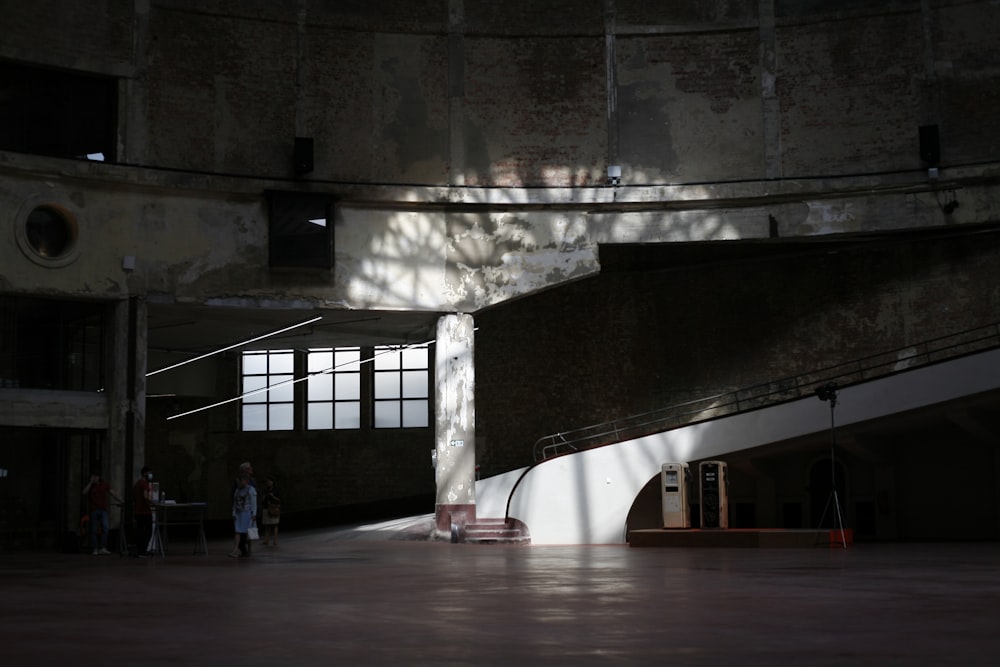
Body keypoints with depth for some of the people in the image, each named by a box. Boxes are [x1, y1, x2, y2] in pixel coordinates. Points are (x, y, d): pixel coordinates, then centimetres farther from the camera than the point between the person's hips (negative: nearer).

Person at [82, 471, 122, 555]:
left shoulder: (105, 485, 8)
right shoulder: (90, 485, 6)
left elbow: (113, 493, 2)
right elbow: (84, 492, -14)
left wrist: (120, 500, -10)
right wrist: (91, 482, -13)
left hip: (103, 510, 0)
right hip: (94, 510, 0)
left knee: (105, 528, -16)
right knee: (94, 531, 3)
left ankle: (103, 548, -16)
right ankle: (95, 549, 9)